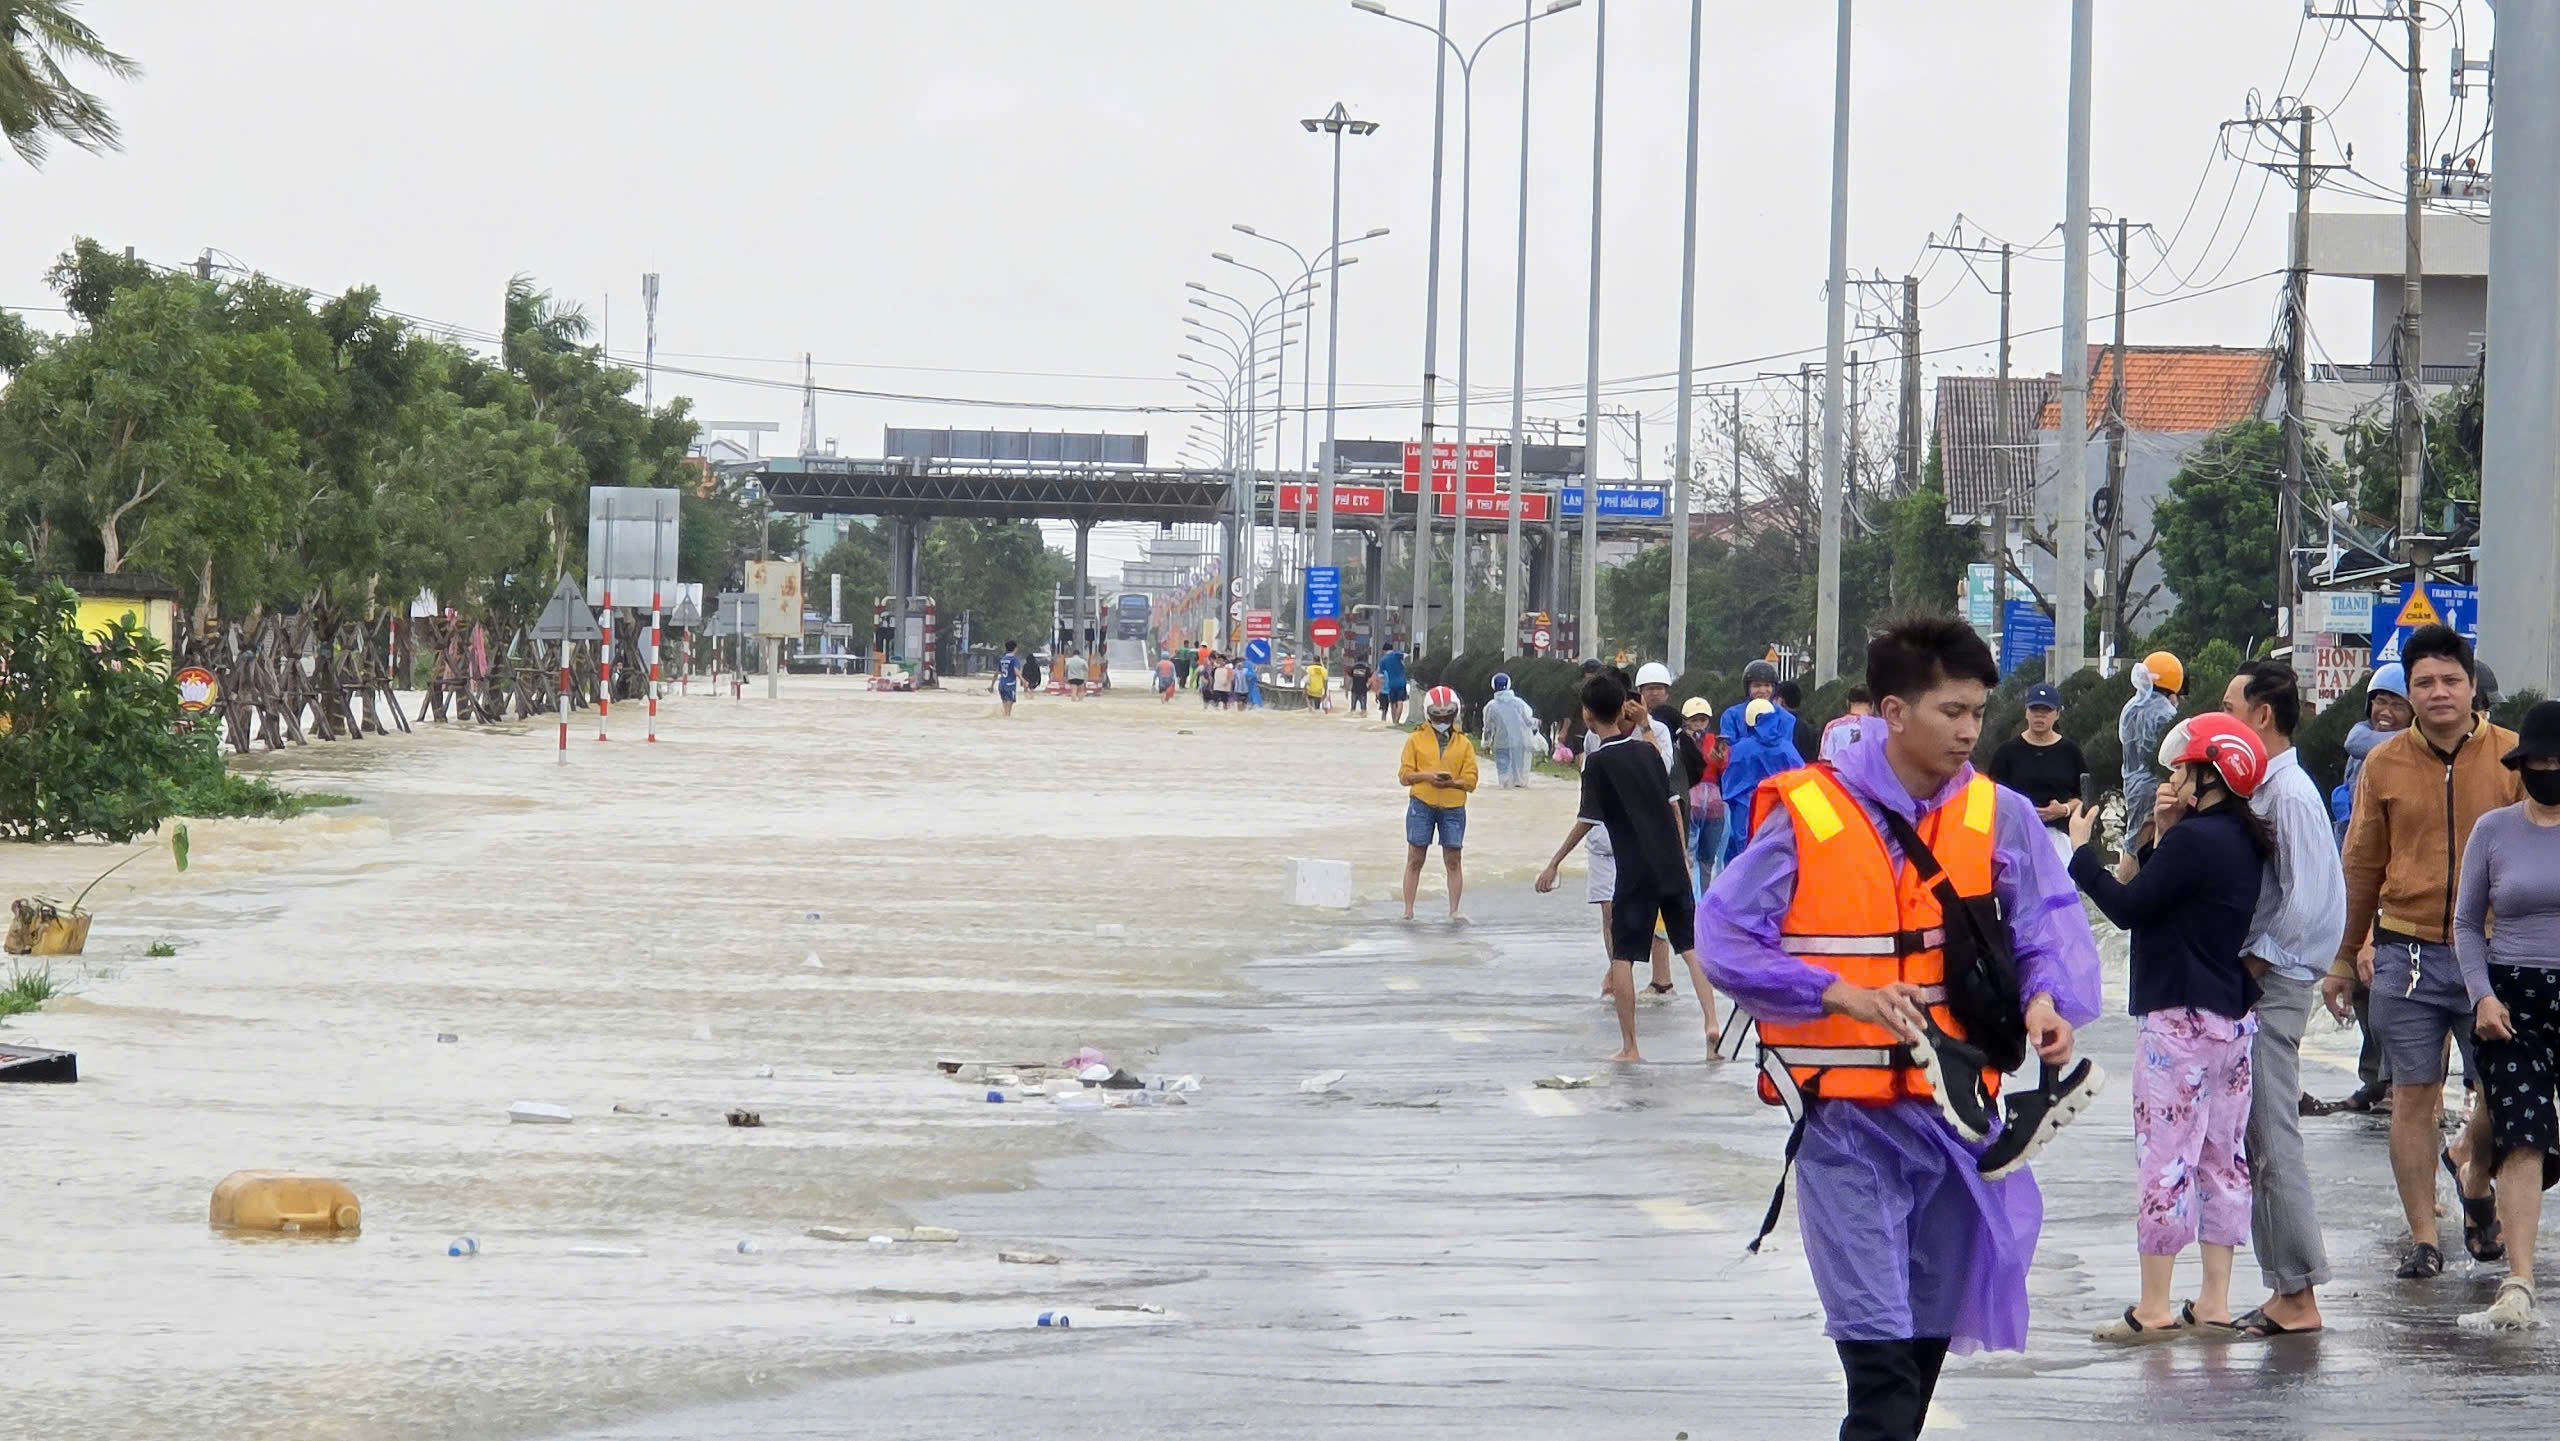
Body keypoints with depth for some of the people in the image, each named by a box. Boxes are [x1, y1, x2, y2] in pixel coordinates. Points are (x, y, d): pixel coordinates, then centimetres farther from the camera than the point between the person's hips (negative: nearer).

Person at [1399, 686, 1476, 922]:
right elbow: (1405, 774, 2)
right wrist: (1427, 775, -15)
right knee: (1415, 859, 1)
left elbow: (1470, 780, 4)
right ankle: (1408, 910, 6)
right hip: (1421, 805, -1)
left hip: (1453, 807, 1)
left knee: (1453, 860, 0)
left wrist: (1451, 782, -16)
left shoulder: (1463, 744, 9)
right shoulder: (1416, 740, 6)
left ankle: (1454, 910, 5)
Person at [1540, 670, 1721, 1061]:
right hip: (1672, 865, 5)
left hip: (1634, 870, -5)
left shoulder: (1598, 762, -8)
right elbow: (1673, 804, 12)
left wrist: (1553, 864, -5)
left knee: (1623, 953, 3)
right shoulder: (1648, 751, 9)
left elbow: (1587, 820, -11)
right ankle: (1711, 1022, -7)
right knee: (1691, 944, 8)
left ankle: (1629, 1046, 2)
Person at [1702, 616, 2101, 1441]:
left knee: (1928, 1335, 16)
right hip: (1844, 1116, -4)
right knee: (1879, 1341, -14)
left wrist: (2049, 997, -25)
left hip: (1952, 1108, 5)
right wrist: (1843, 994, -22)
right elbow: (1725, 940, -10)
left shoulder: (1997, 817, 3)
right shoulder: (1808, 816, -9)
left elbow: (2050, 923, -2)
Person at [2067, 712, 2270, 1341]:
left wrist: (2082, 849, -2)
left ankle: (2154, 1308, -3)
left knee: (2165, 1158, -5)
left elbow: (2127, 907, -14)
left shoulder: (2195, 839, -17)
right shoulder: (2245, 842, 12)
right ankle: (2214, 1302, 14)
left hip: (2181, 1018, -10)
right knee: (2223, 1156, 11)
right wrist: (2161, 837, 4)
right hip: (2235, 1016, 10)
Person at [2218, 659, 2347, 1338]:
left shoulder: (2290, 793, -15)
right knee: (2258, 1141, 11)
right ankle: (2286, 1291, 15)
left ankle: (2298, 1297, -4)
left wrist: (2253, 959, -13)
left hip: (2273, 981, -10)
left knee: (2273, 1139, -7)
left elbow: (2305, 898, -20)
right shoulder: (2260, 789, 14)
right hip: (2252, 983, 10)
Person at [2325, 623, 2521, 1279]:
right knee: (2413, 1096, 3)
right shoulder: (2384, 765, 4)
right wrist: (2343, 959, 13)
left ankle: (2472, 1167, 35)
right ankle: (2423, 1237, 11)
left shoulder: (2513, 758, 0)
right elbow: (2362, 867, 11)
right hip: (2407, 953, 1)